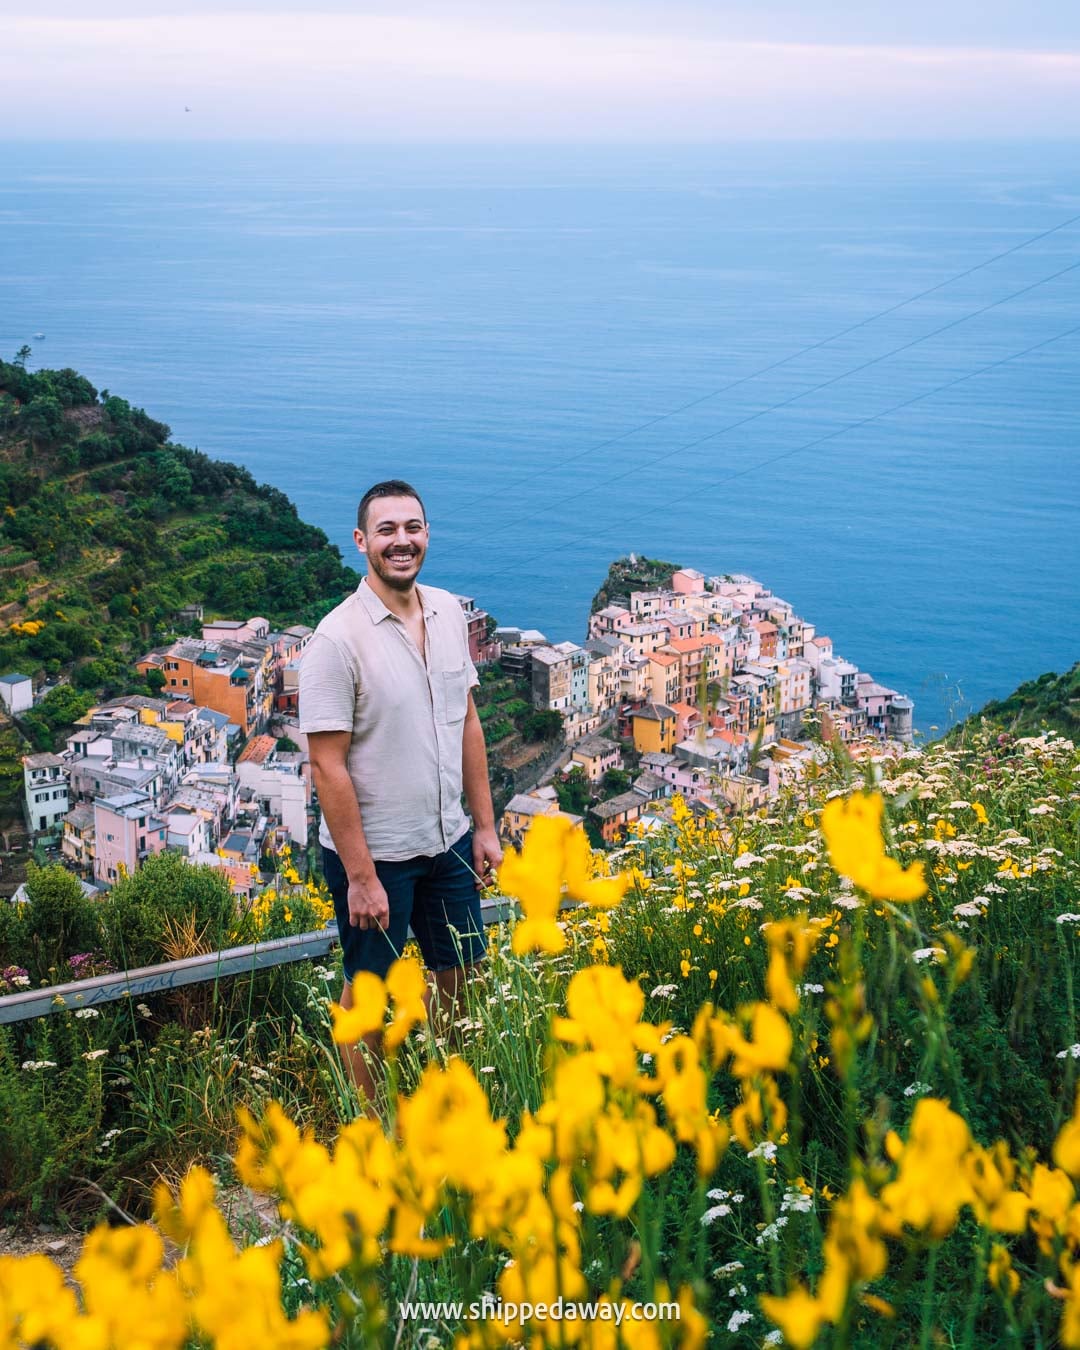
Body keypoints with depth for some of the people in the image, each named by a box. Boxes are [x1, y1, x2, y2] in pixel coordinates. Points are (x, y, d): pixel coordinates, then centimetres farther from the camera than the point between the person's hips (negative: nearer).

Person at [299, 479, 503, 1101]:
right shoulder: (339, 639, -20)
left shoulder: (450, 613, 0)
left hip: (448, 840, 6)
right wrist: (360, 876, -18)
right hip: (374, 853, -6)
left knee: (462, 974, 19)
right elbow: (328, 766, -19)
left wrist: (485, 825, 9)